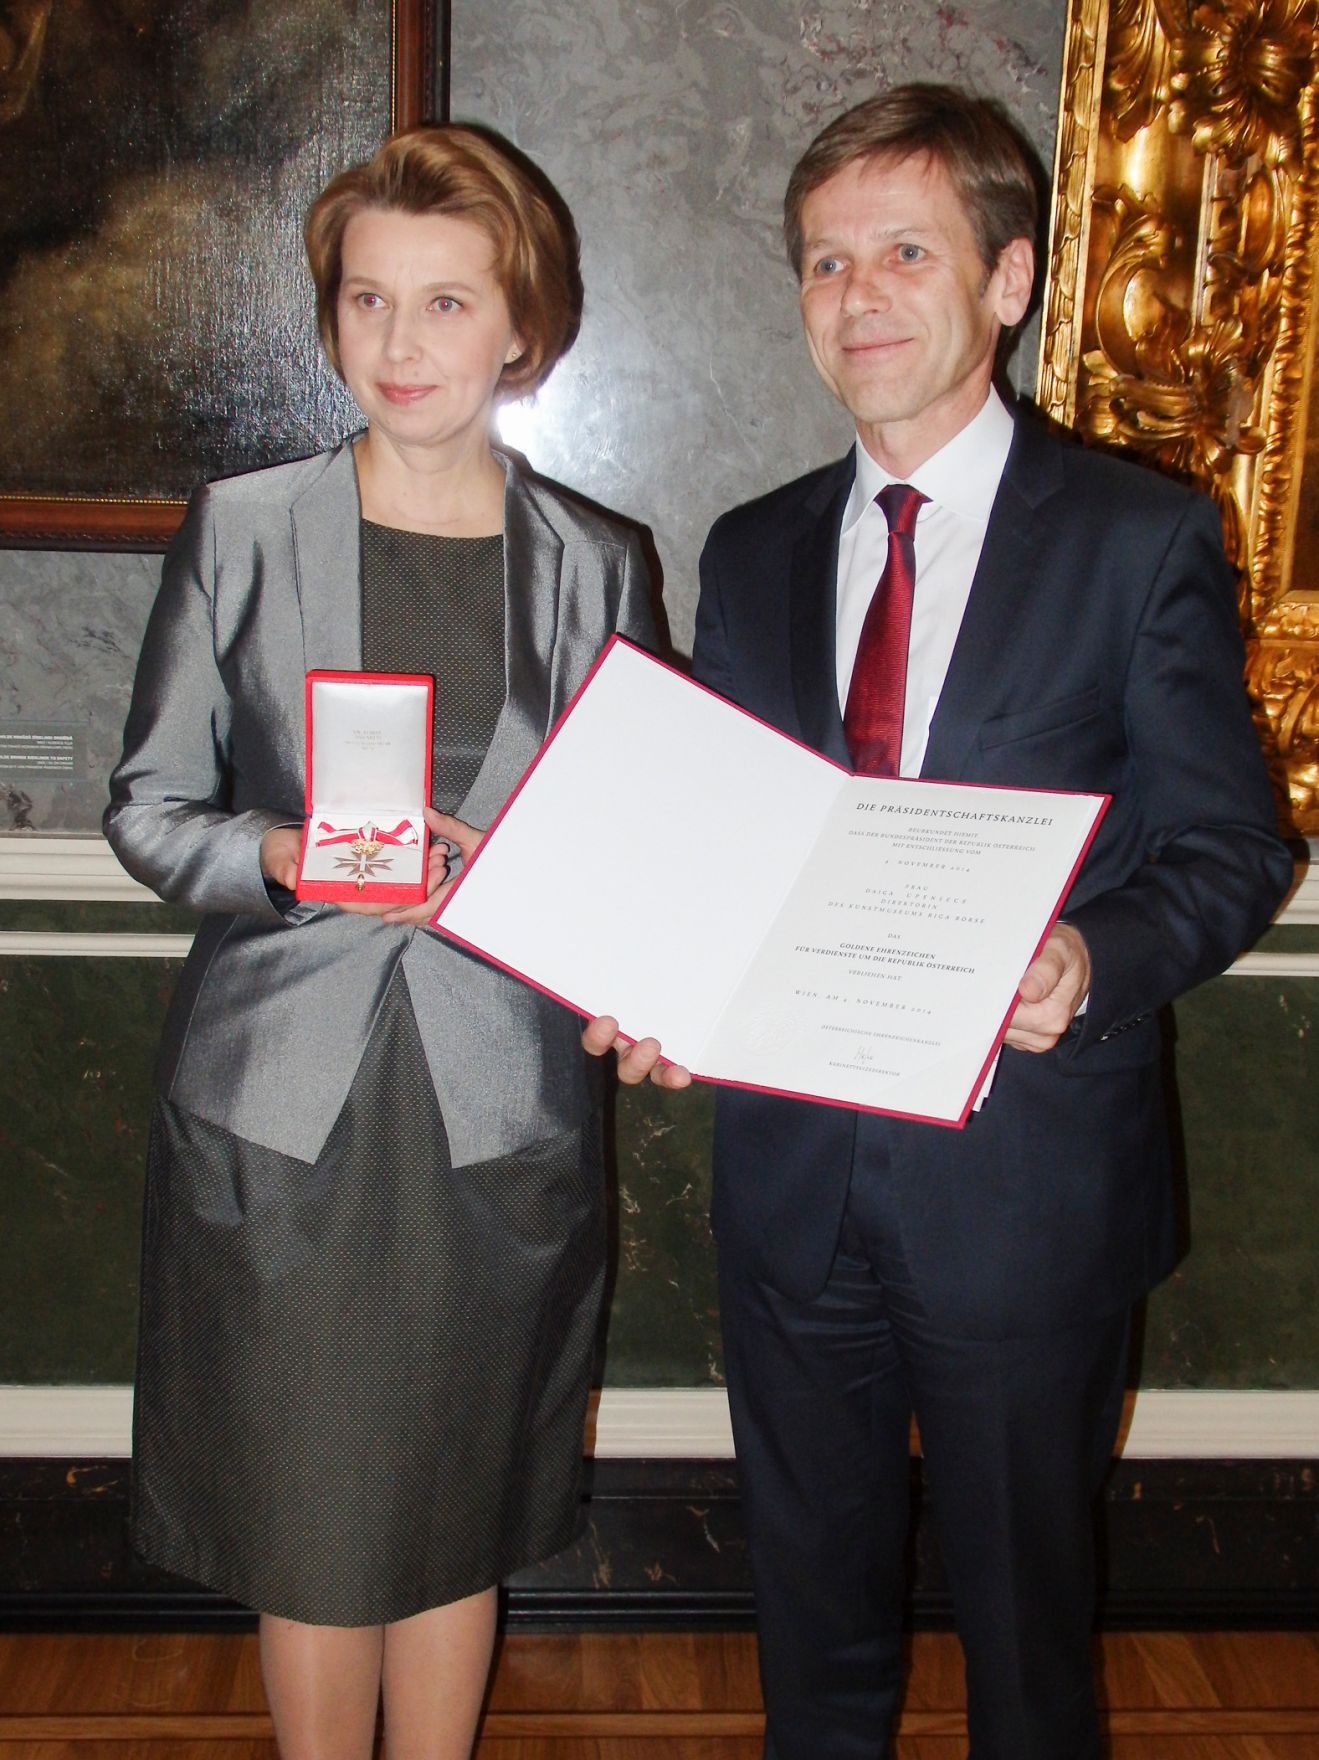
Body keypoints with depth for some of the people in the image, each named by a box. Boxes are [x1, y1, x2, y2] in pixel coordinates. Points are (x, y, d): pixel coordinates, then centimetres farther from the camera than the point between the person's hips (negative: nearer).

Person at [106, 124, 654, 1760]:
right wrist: (284, 857, -16)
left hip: (499, 1116, 1)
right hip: (281, 1111, 0)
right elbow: (146, 806, 3)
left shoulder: (596, 569, 4)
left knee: (455, 1521, 14)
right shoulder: (239, 530, 1)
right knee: (307, 1534, 9)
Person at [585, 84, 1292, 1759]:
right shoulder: (751, 551, 7)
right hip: (791, 1166, 4)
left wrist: (1094, 961, -25)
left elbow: (1233, 845, -6)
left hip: (1028, 1170, -3)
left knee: (1025, 1591, 17)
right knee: (812, 1589, 22)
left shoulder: (1142, 538, -6)